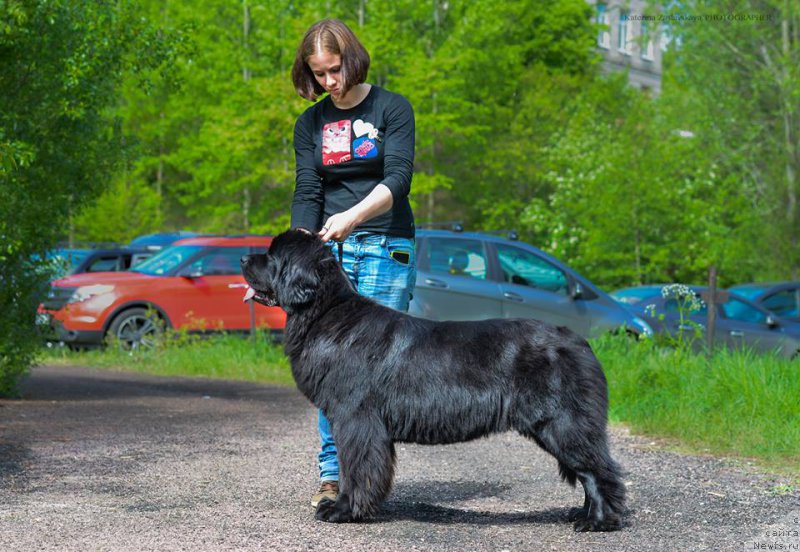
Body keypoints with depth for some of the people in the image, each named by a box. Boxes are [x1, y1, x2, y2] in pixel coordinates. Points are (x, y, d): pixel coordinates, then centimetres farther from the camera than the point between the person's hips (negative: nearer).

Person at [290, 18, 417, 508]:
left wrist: (353, 216, -27)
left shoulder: (392, 108, 1)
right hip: (331, 250, 3)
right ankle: (332, 473, 2)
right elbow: (307, 195, 5)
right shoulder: (311, 123, 12)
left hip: (386, 248, -3)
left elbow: (398, 179, -11)